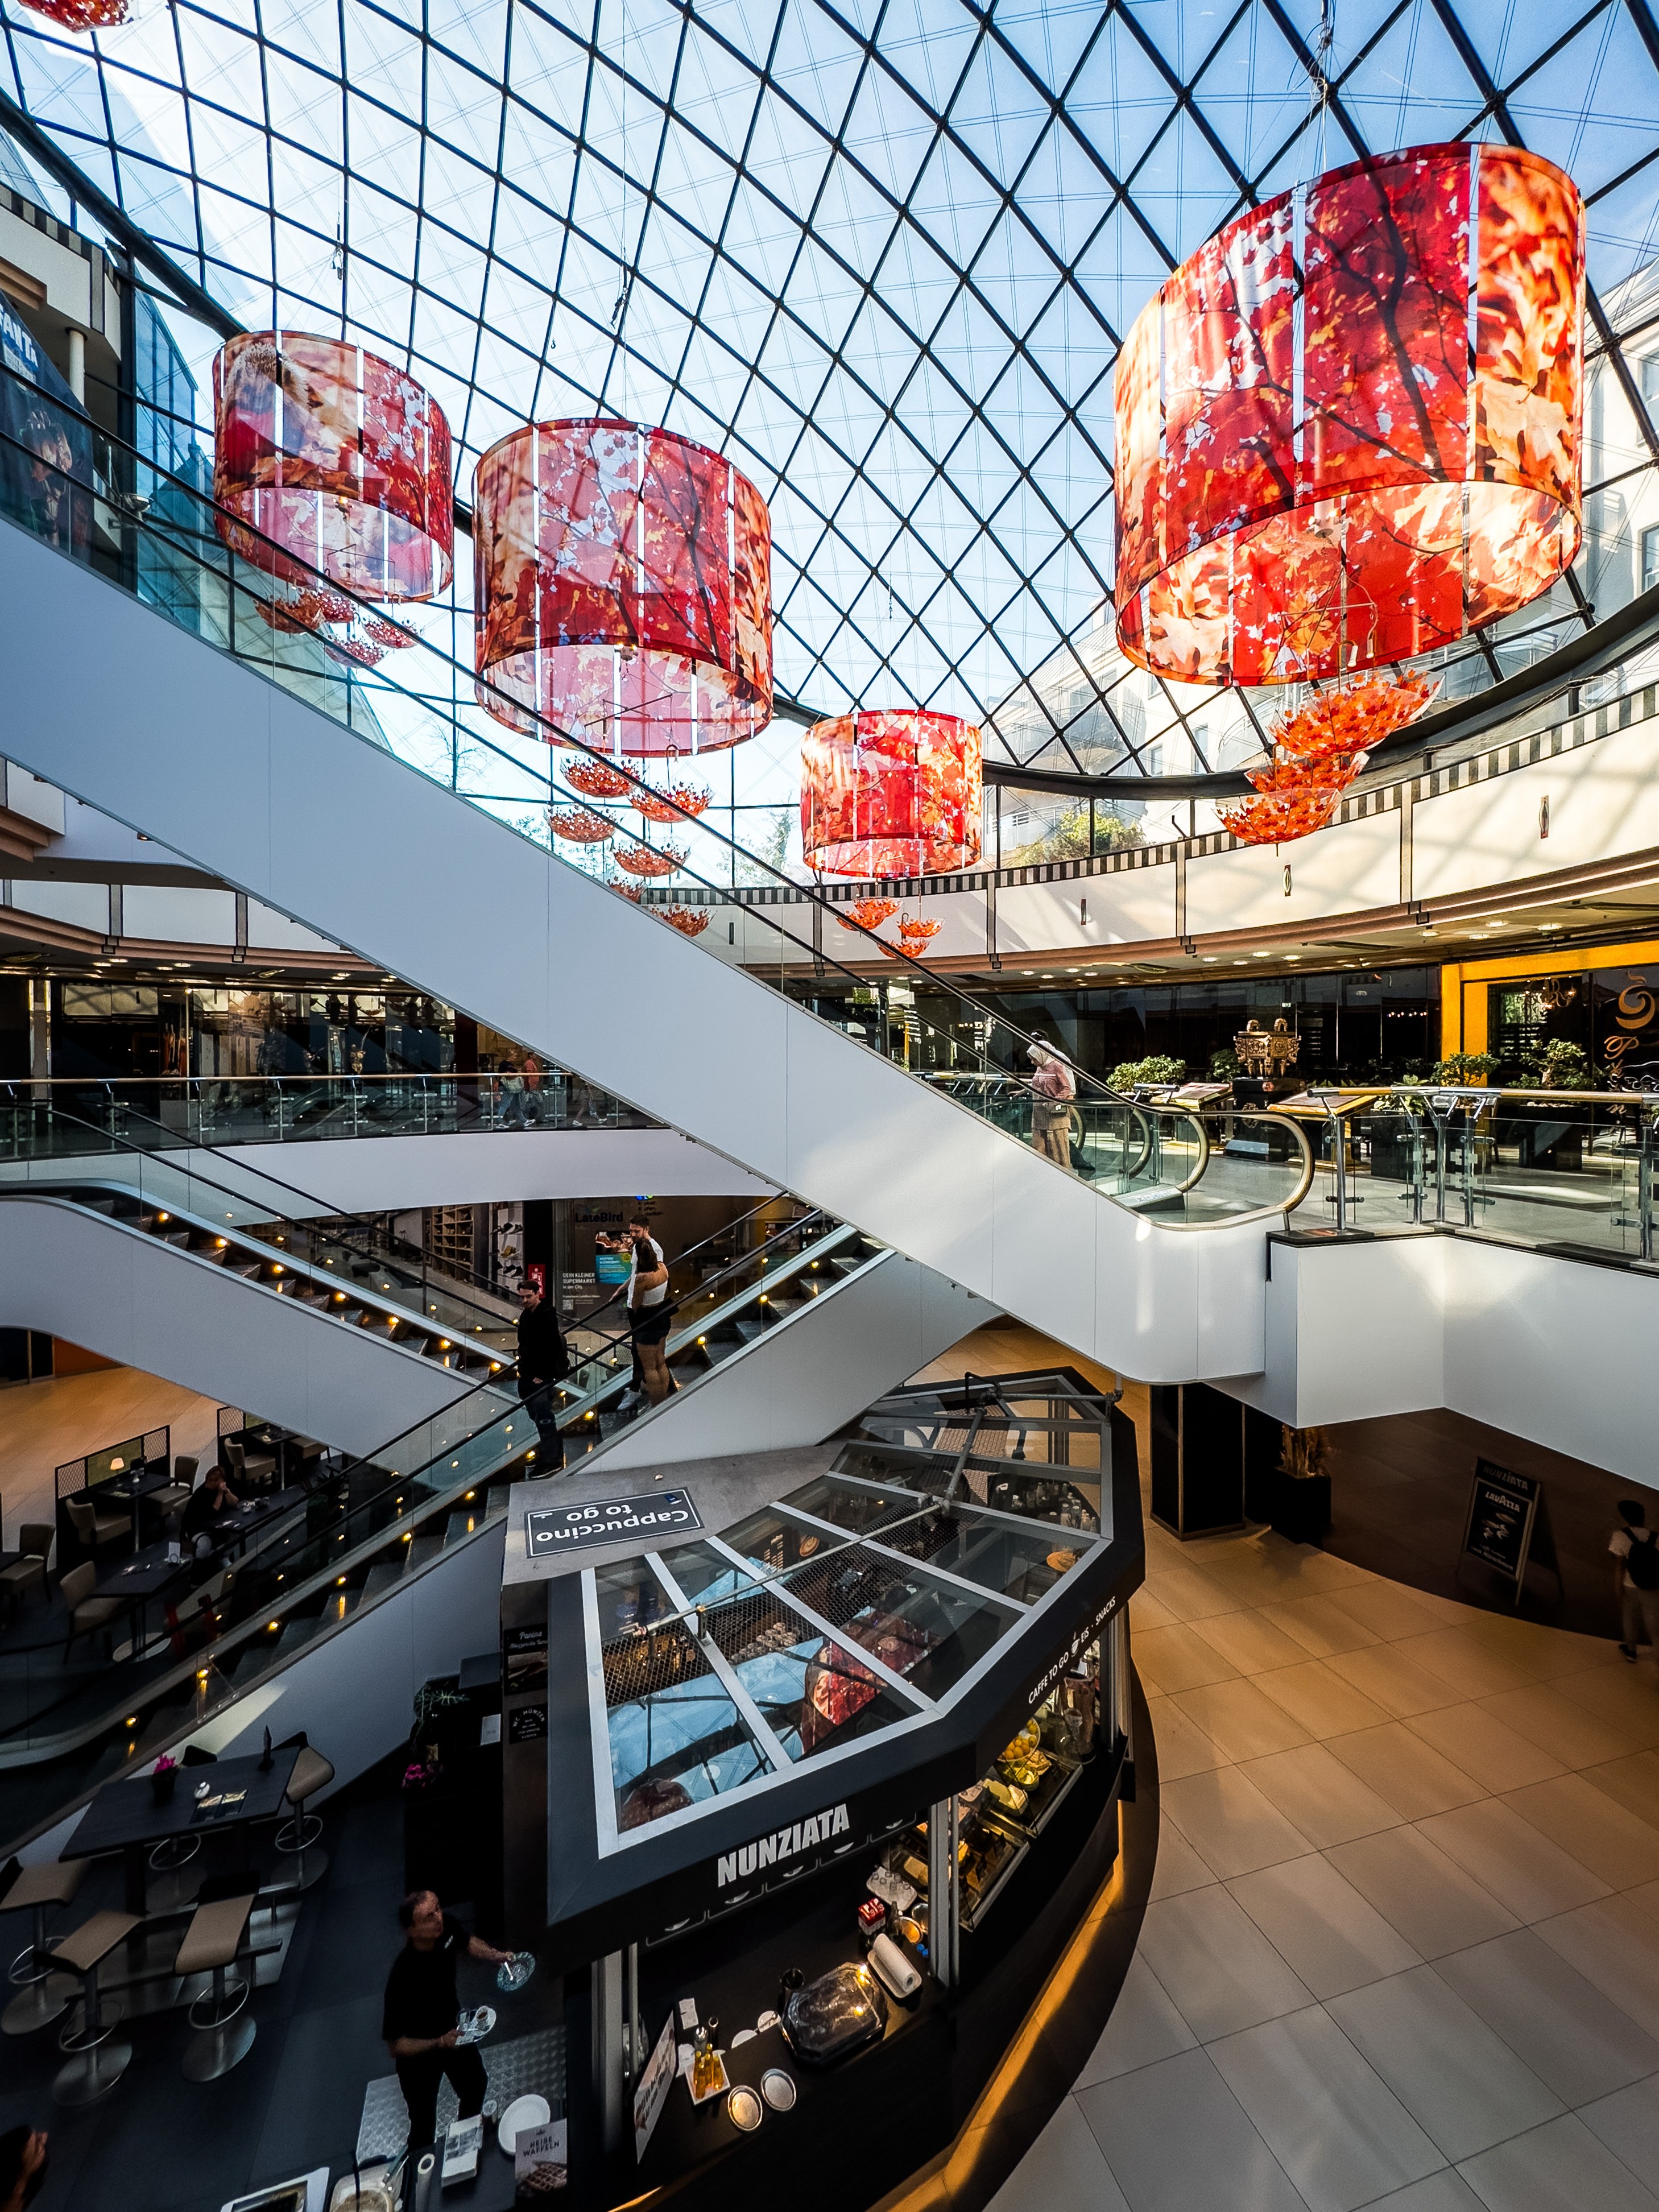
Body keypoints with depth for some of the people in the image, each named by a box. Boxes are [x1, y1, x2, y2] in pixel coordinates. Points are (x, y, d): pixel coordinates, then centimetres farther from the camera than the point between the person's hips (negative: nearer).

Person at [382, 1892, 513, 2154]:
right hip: (418, 2052, -6)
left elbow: (467, 1941, -4)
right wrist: (439, 2044, -37)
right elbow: (395, 2046, -27)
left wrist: (496, 1956, -19)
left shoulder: (447, 1924, -27)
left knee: (475, 2087, 27)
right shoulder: (402, 1978, -40)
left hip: (452, 2027, 6)